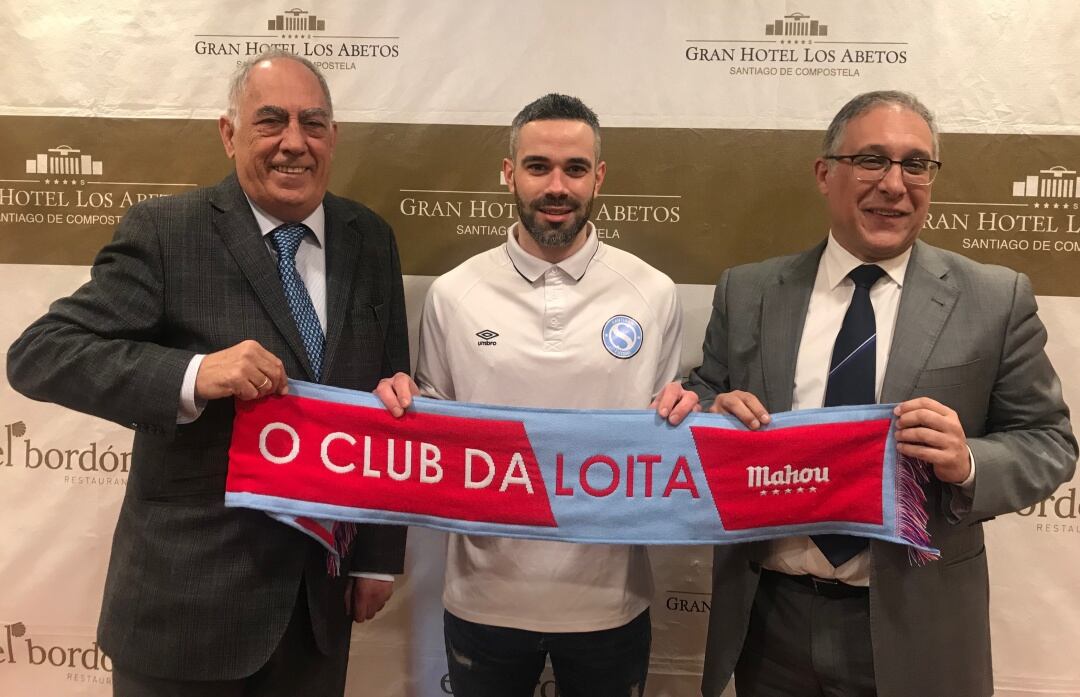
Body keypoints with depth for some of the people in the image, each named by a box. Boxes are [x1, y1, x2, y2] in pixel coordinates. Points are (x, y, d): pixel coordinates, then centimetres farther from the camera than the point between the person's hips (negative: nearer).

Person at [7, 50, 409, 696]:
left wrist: (381, 553, 6)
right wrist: (193, 376, -30)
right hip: (189, 593, -3)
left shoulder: (370, 239, 2)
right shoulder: (164, 231, -10)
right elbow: (38, 354, -14)